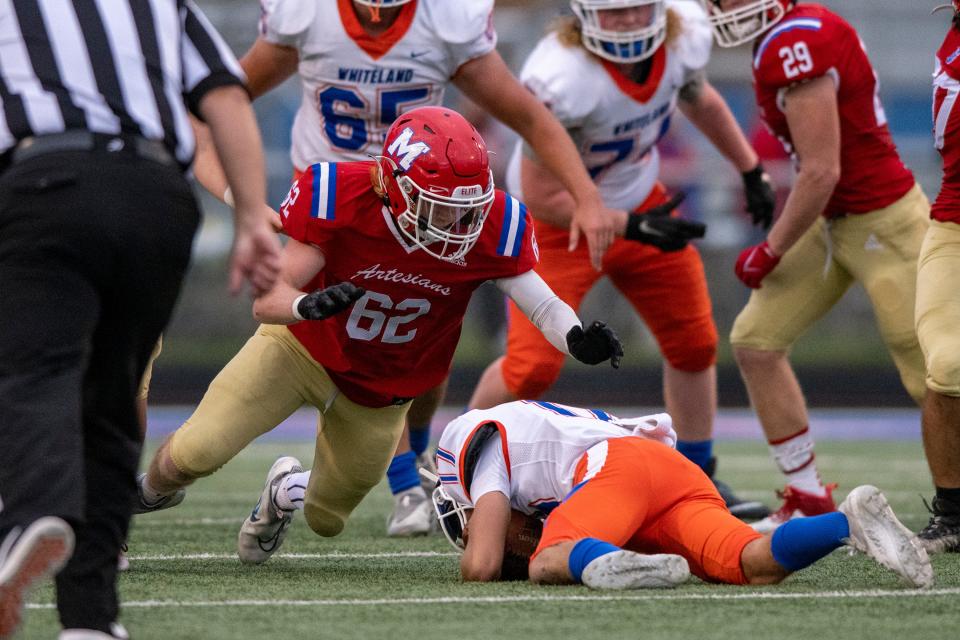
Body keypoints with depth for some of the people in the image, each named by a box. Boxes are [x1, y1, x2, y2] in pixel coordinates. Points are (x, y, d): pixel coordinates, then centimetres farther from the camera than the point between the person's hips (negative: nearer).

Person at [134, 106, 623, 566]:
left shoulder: (490, 227, -26)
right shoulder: (340, 198, -32)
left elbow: (541, 302, -18)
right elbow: (266, 299, -30)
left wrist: (578, 339, -41)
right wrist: (308, 306, -53)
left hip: (381, 390, 3)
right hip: (304, 346, -3)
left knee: (326, 519, 13)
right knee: (196, 452, -15)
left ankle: (288, 489, 52)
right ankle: (149, 496, 23)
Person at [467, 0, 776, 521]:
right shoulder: (560, 79, -36)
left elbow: (698, 101, 11)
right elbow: (543, 198, -27)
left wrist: (751, 170, 16)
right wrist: (631, 226, -30)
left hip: (638, 202, 6)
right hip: (557, 222, -6)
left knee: (694, 345, 11)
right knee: (532, 367, -14)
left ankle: (699, 479, 30)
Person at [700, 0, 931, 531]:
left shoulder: (796, 46, -23)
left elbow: (821, 173, -23)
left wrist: (770, 251, -11)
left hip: (883, 224, -10)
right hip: (834, 222, 10)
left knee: (932, 378, -4)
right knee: (755, 342, 7)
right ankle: (809, 500, 15)